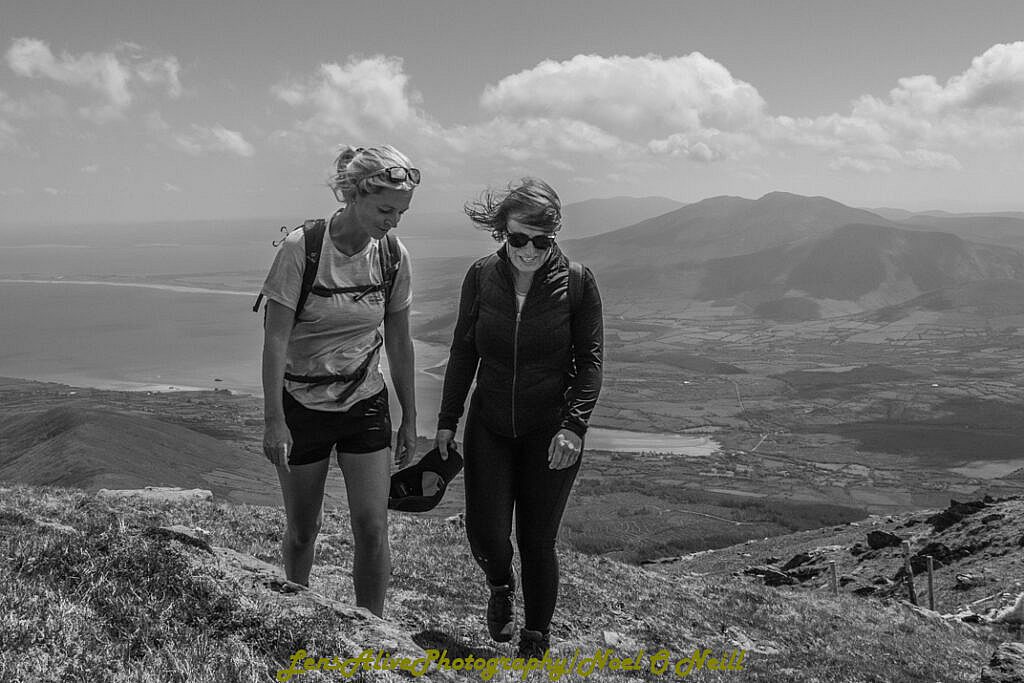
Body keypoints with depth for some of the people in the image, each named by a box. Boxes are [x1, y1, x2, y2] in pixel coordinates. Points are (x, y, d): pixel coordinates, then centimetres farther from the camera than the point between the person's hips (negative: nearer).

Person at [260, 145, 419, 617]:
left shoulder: (393, 257, -6)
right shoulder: (301, 249, -19)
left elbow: (399, 342, 4)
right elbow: (275, 339, -16)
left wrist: (409, 418, 8)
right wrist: (274, 421, -18)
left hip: (365, 405, 3)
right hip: (302, 405, -3)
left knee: (373, 529, -5)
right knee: (302, 531, 11)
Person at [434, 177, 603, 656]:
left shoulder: (576, 283, -10)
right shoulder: (481, 277, -3)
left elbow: (589, 361, -7)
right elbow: (463, 352, 5)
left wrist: (573, 426, -17)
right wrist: (448, 420, 4)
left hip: (551, 432, -2)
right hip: (489, 427, 2)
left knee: (538, 542, 4)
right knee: (485, 531, -5)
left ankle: (536, 641, 28)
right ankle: (500, 587, 32)